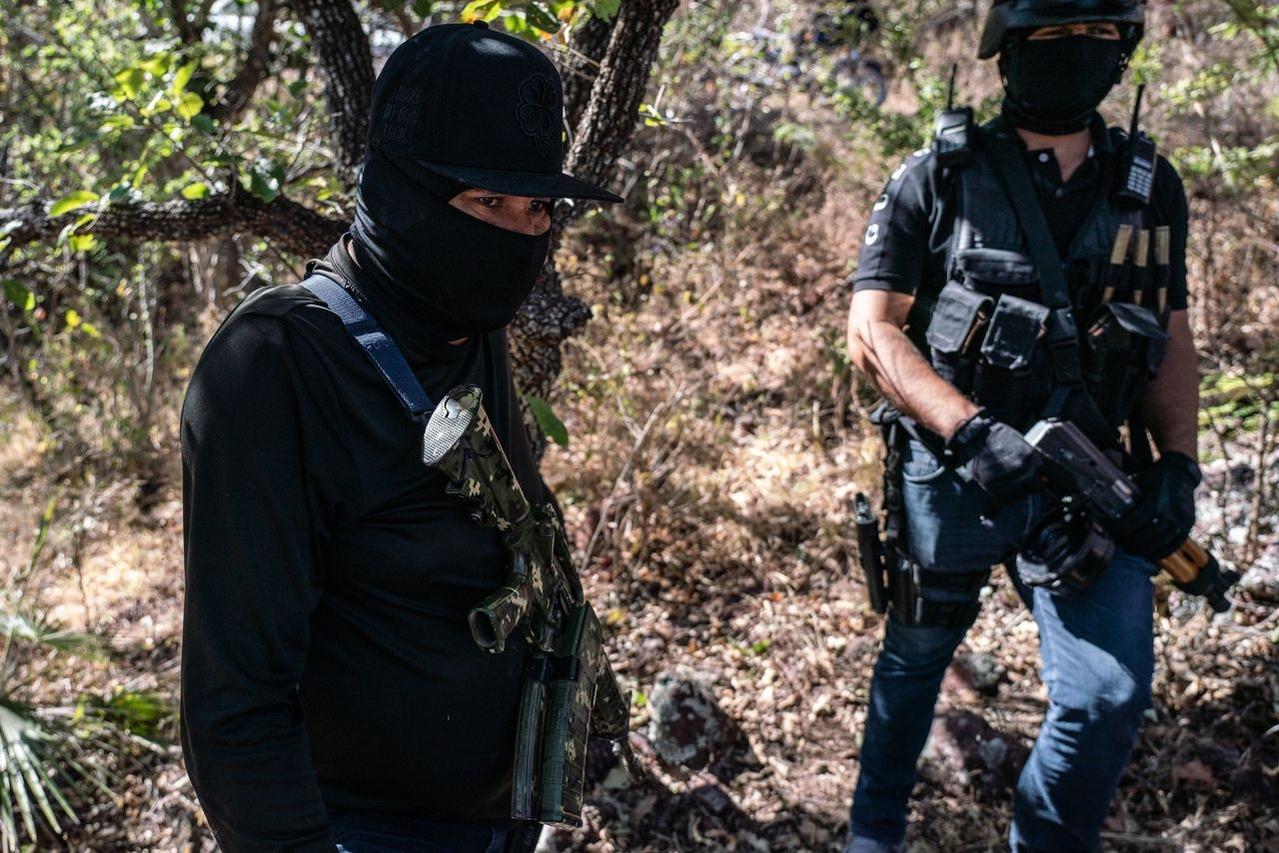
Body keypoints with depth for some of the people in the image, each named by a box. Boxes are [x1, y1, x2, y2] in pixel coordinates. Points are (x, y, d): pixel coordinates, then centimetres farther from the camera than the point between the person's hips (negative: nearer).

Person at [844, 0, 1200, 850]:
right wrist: (972, 427, -21)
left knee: (1111, 692, -11)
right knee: (915, 663, 15)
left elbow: (1171, 337, 15)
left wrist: (1178, 465, 1)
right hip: (950, 475, -2)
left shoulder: (1151, 188, 9)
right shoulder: (939, 179, -3)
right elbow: (872, 330, -8)